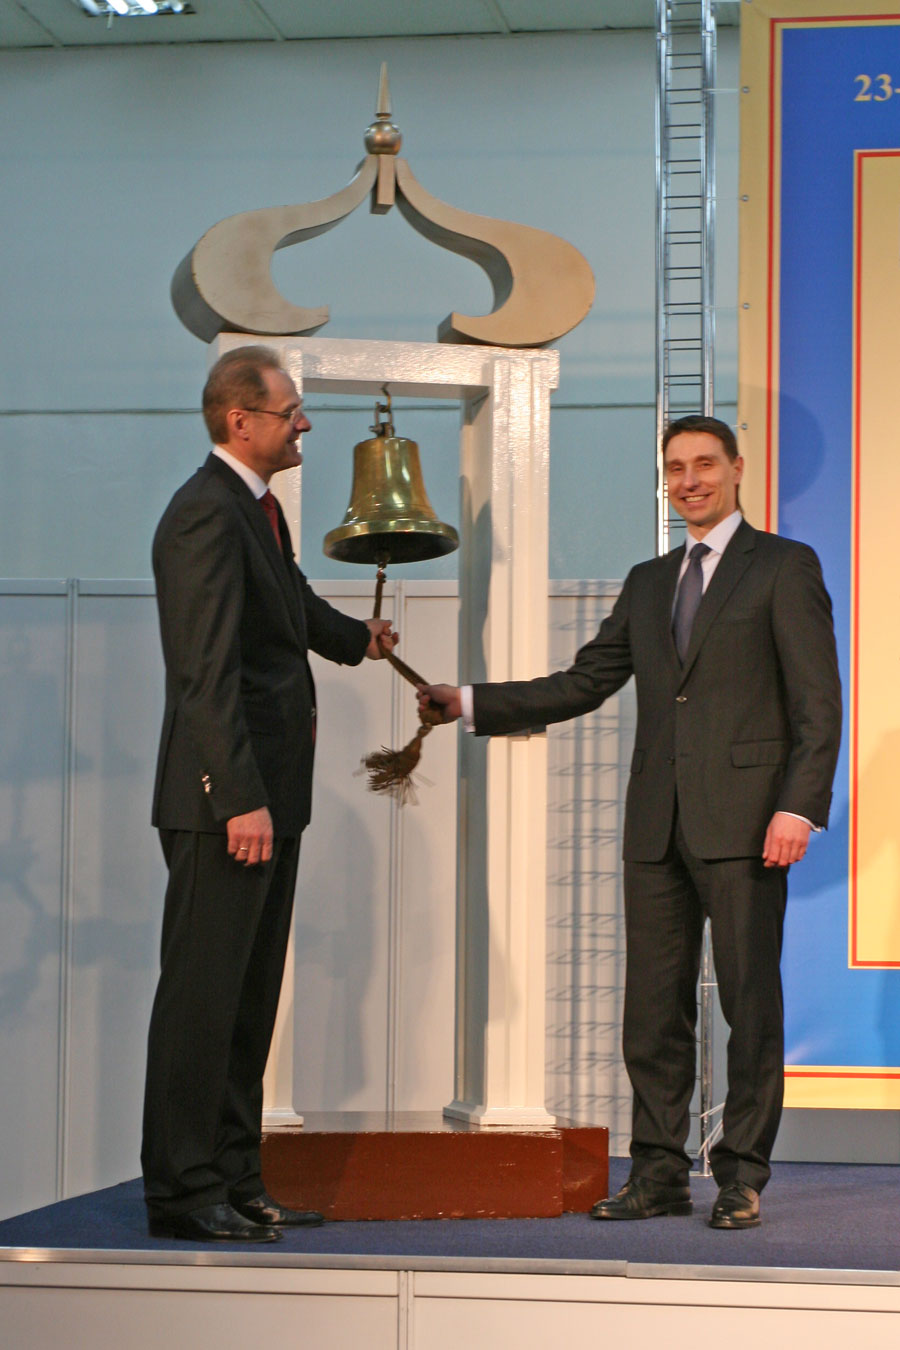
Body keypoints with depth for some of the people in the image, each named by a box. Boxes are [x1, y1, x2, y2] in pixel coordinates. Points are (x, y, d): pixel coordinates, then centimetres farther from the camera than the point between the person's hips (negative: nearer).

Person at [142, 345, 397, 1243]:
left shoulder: (257, 508, 16)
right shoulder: (206, 514, -16)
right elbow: (210, 673, -22)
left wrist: (353, 637, 37)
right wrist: (241, 799, -24)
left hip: (268, 795, 10)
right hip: (223, 797, -10)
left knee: (248, 999, 14)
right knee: (202, 995, -6)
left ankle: (233, 1180, 21)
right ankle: (183, 1192, -1)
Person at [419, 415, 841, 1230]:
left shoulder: (785, 568, 2)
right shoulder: (648, 583, 20)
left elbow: (818, 703, -4)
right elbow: (580, 685, 18)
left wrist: (799, 808, -15)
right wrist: (470, 704, 9)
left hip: (742, 822, -5)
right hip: (658, 825, 6)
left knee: (751, 1002, -3)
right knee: (653, 1006, 5)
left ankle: (742, 1177, 4)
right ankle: (659, 1173, 11)